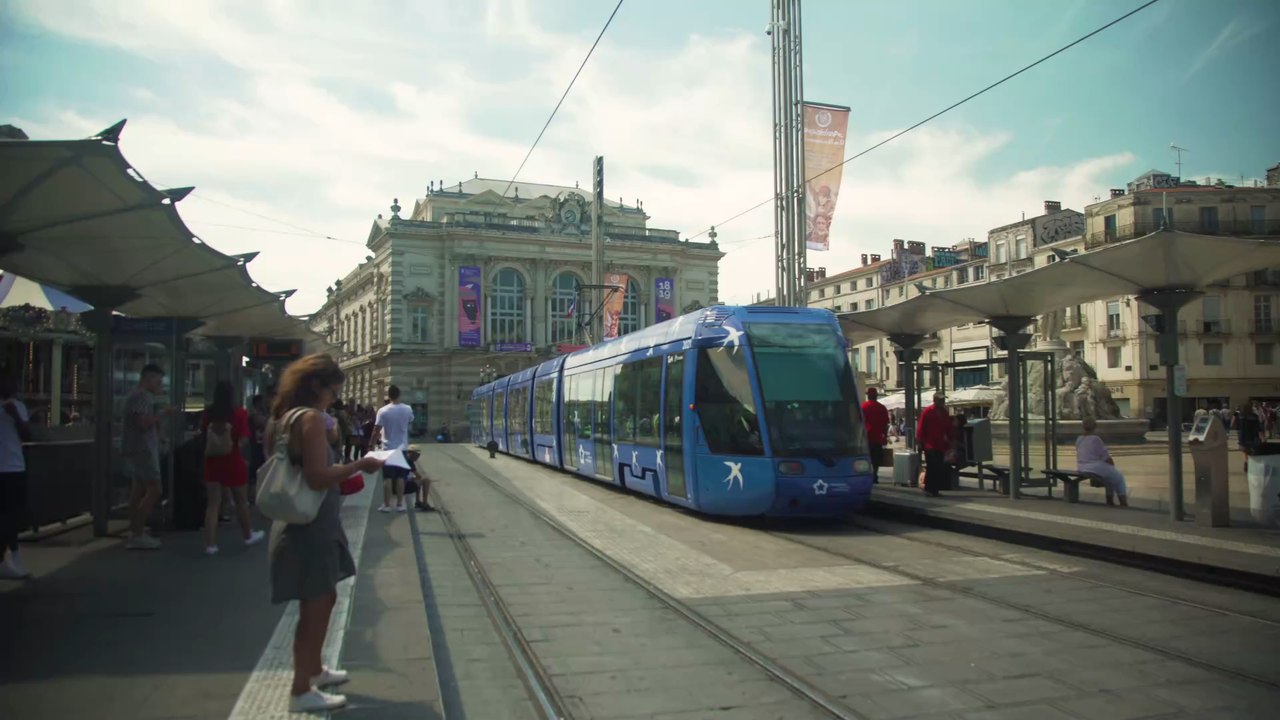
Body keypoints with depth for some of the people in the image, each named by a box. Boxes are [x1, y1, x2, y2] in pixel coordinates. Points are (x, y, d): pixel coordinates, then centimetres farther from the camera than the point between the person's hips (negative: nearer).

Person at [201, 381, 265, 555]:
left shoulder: (208, 413, -1)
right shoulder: (240, 413, -10)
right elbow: (243, 439, -14)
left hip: (212, 461, 2)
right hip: (233, 461, -2)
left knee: (213, 503, 5)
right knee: (241, 501, 15)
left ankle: (210, 544, -2)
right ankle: (248, 535, 31)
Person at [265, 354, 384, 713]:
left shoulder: (284, 417, 10)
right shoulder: (312, 418, -19)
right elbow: (317, 478, -26)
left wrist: (342, 479, 16)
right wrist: (359, 465, -16)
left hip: (302, 524, 10)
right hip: (312, 527, -10)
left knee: (324, 599, 22)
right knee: (315, 606, 0)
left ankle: (313, 669, 37)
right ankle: (301, 692, 10)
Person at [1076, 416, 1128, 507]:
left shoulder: (1079, 439, 5)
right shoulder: (1095, 439, -18)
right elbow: (1106, 457, -13)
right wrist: (1112, 464, 8)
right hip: (1097, 468, -8)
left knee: (1111, 475, 31)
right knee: (1119, 478, 18)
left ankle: (1110, 501, 31)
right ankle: (1123, 503, 21)